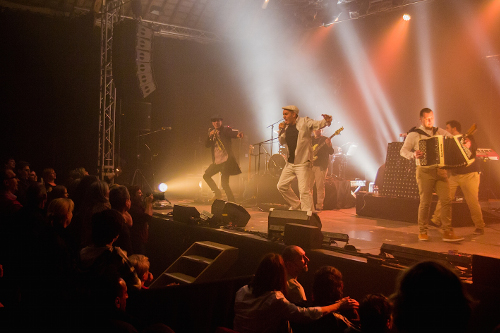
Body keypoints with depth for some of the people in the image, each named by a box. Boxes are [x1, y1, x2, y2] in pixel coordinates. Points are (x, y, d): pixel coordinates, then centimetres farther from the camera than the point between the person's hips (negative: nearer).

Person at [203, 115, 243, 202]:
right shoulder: (211, 131, 13)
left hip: (226, 160, -8)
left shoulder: (225, 129, -6)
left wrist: (238, 134, -52)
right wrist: (210, 136, -12)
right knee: (206, 176, 15)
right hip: (216, 161, 8)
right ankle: (217, 193, 26)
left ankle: (231, 201, 0)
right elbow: (206, 145, 5)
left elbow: (232, 133, -28)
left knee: (224, 183, -11)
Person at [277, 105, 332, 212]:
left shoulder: (305, 122, -7)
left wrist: (327, 121, -42)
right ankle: (296, 205, 31)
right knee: (281, 185, 13)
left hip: (303, 163, -8)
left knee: (304, 190, -12)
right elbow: (282, 142, 18)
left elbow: (318, 124, -20)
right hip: (290, 163, 8)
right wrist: (281, 130, 2)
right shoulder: (287, 126, 12)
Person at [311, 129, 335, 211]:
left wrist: (329, 145, -27)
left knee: (320, 186, -6)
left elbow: (331, 152, -7)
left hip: (321, 166, -4)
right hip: (310, 165, 5)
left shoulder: (325, 140, 3)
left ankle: (319, 206, -1)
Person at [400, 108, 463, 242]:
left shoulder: (440, 132, 14)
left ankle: (447, 232, 2)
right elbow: (403, 151, 0)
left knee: (446, 200, -4)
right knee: (425, 202, -2)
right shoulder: (414, 134, 2)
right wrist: (413, 154, -20)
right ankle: (422, 232, 12)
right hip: (425, 171, -4)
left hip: (440, 171, 4)